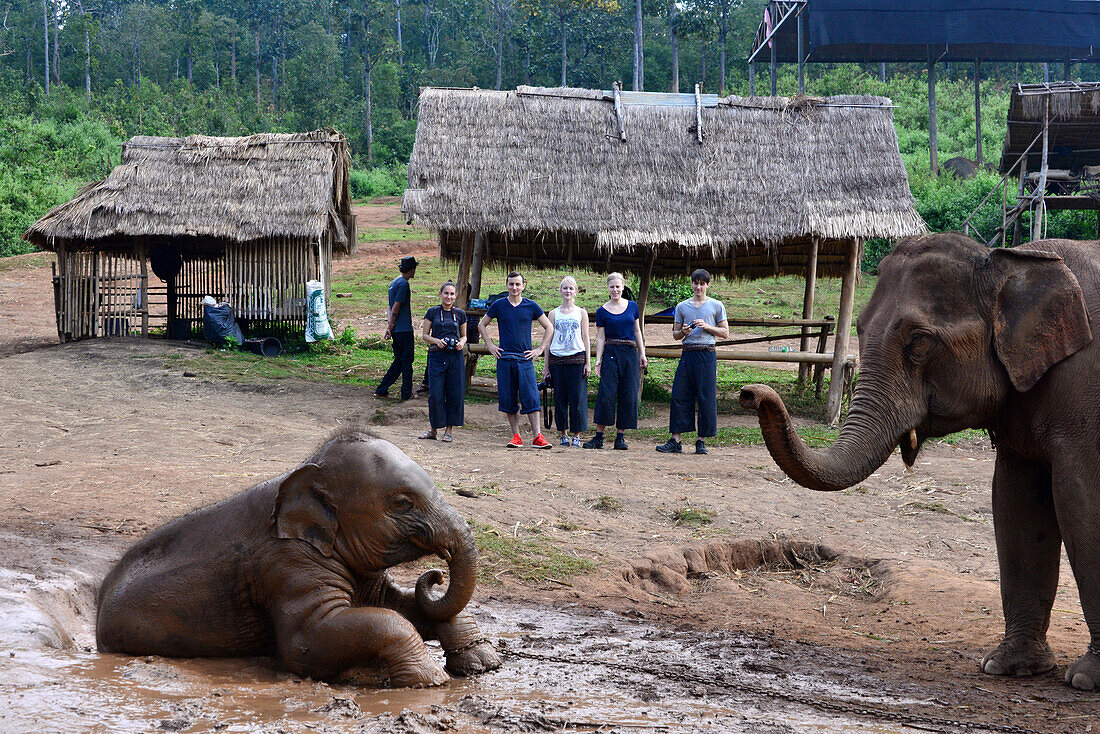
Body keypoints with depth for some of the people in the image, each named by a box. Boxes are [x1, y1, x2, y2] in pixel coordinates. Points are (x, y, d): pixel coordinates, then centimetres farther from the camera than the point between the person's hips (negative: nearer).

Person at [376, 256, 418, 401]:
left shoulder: (394, 283, 18)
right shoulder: (403, 283, -13)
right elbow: (396, 307, -16)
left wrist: (389, 327, 12)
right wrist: (391, 327, -12)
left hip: (397, 330, 9)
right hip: (404, 329, -9)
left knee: (399, 362, 13)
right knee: (407, 362, -1)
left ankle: (381, 390, 12)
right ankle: (406, 393, 3)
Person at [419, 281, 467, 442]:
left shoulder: (460, 314, 10)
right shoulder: (432, 312, 5)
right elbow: (424, 335, 6)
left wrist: (461, 343, -4)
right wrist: (436, 341, -12)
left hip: (455, 356, 2)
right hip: (436, 355, -2)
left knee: (455, 395, 0)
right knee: (435, 394, -4)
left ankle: (448, 430, 10)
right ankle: (433, 429, 10)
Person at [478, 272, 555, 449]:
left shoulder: (531, 306, 4)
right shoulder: (498, 305, 6)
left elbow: (549, 328, 12)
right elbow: (482, 325, 18)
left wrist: (539, 349, 4)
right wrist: (490, 346, 8)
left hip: (525, 358, -1)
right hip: (504, 358, 1)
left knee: (531, 399, -9)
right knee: (508, 399, 1)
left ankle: (537, 436, -11)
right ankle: (516, 437, 8)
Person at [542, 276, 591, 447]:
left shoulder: (581, 313, 8)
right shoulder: (554, 314, 10)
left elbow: (586, 339, 7)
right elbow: (549, 340, 11)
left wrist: (588, 362, 0)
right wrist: (546, 366, 8)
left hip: (577, 359, -1)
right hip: (557, 359, 1)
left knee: (577, 399, -4)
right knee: (560, 399, 2)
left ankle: (577, 436, 2)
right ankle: (563, 434, 12)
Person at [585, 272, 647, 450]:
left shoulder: (632, 306, 11)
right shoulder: (602, 312, 4)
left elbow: (637, 332, 15)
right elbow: (600, 338, 2)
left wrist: (642, 355, 11)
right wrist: (598, 360, -8)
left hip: (630, 354, 3)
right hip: (610, 354, -3)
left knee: (628, 396, 0)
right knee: (606, 395, -9)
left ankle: (620, 437, 6)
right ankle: (599, 437, -5)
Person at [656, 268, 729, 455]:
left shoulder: (716, 306, 6)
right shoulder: (682, 307, 13)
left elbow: (725, 333, 5)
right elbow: (675, 335, 15)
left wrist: (707, 326, -9)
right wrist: (684, 332, -7)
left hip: (707, 354, -2)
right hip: (688, 354, 2)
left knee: (706, 398, -3)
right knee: (679, 396, -3)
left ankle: (701, 441, 5)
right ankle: (675, 441, 0)